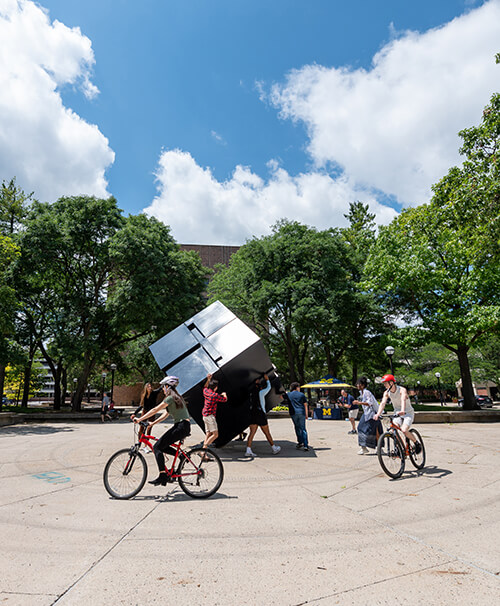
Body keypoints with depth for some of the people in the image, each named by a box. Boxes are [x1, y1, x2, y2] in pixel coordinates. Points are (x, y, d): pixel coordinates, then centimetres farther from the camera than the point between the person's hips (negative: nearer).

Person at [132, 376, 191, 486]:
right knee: (162, 446, 14)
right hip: (181, 426, 10)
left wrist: (139, 419, -12)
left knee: (157, 447, -10)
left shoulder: (171, 398, -11)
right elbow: (165, 414, 20)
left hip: (182, 426, -10)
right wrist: (152, 423, 15)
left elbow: (155, 410, -15)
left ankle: (163, 476, -12)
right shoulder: (175, 397, 19)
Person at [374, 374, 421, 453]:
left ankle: (417, 443, 2)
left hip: (408, 413, -4)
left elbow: (403, 400, -39)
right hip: (397, 413, 5)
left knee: (404, 430, -24)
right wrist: (378, 414, -35)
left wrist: (402, 410, -59)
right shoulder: (386, 393, -6)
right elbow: (383, 403, -18)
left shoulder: (402, 390, -21)